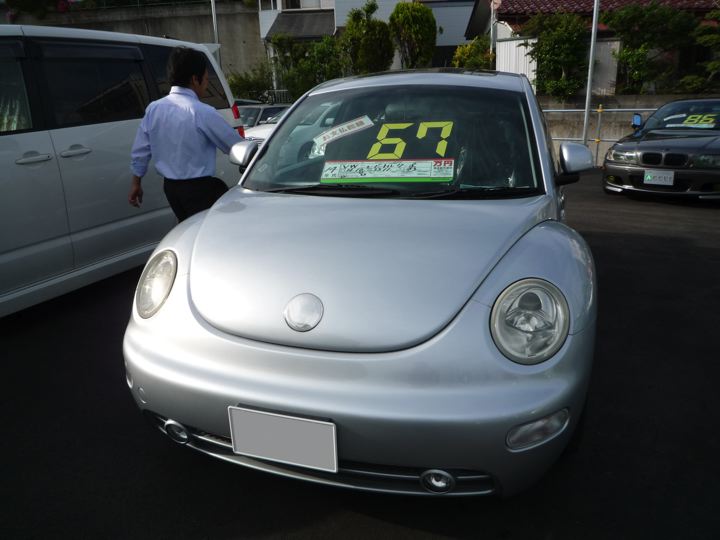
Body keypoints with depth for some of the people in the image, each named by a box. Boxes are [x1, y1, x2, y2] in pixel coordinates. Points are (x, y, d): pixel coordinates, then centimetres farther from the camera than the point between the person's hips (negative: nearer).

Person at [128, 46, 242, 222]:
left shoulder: (153, 108, 0)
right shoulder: (203, 113, -18)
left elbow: (140, 151, 7)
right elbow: (236, 146, -9)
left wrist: (136, 182, 19)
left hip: (170, 187, 7)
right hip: (200, 189, -7)